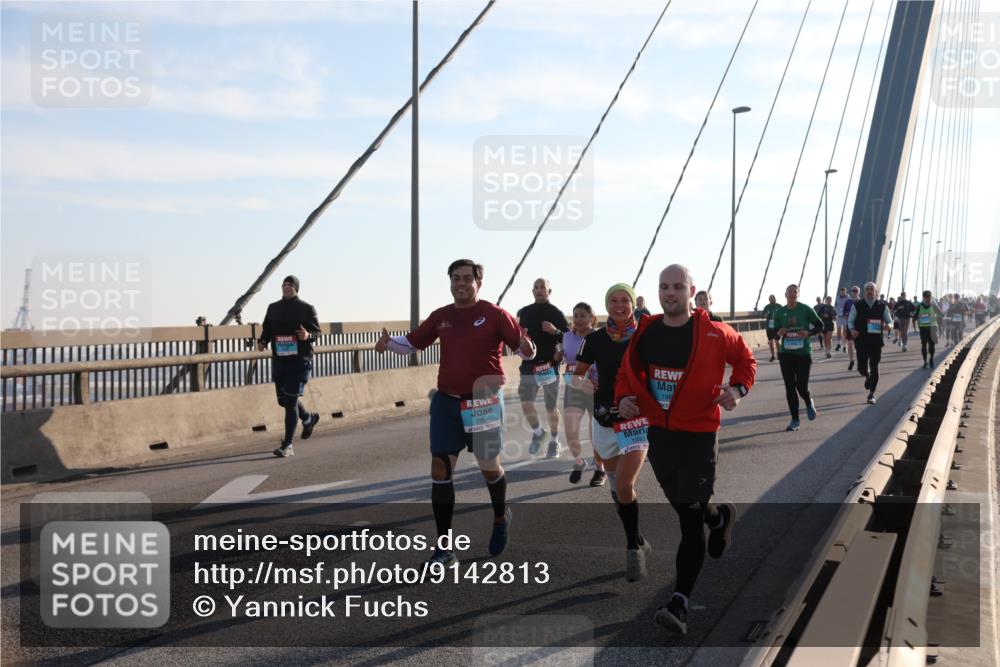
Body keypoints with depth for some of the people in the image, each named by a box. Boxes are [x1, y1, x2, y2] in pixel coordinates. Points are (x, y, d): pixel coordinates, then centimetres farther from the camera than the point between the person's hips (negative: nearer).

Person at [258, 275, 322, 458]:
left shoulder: (307, 309, -2)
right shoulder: (273, 308, 9)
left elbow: (317, 331, 0)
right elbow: (267, 330, 14)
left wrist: (308, 336, -22)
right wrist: (262, 342, -7)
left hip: (300, 361, -5)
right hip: (278, 360, 5)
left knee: (290, 401, -9)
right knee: (283, 400, 14)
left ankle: (287, 446, -3)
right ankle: (309, 418, 44)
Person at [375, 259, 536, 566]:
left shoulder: (494, 314, -6)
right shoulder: (441, 317, 6)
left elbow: (524, 347, -6)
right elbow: (412, 343, 14)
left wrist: (527, 349, -30)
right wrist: (389, 343, -6)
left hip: (484, 402, -3)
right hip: (446, 402, 4)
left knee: (489, 466, 10)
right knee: (440, 469, -2)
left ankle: (501, 518, 43)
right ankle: (444, 549, 4)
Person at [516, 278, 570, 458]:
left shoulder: (556, 313, 0)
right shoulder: (523, 313, 9)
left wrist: (556, 331, -21)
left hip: (550, 365, -2)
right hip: (529, 365, 2)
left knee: (551, 407, 4)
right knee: (526, 403, -8)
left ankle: (554, 441, 22)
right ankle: (537, 432, 17)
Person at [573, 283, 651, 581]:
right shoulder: (595, 339, 2)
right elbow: (576, 375, 10)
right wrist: (583, 383, -12)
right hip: (605, 420, 4)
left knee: (623, 485, -17)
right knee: (617, 486, 12)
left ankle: (633, 547, 1)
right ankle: (638, 543, 31)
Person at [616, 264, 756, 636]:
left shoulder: (712, 333, -10)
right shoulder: (645, 333, 1)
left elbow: (745, 358, 6)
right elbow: (629, 371, 14)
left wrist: (738, 387, -12)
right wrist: (624, 397, -6)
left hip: (698, 434, -5)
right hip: (657, 433, 5)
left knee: (690, 517, -7)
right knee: (682, 505, 19)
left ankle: (680, 603, 2)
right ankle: (718, 517, 54)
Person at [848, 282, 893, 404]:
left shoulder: (882, 306, 3)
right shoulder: (857, 305, 1)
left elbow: (890, 322, 7)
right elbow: (850, 321, 5)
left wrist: (887, 325, -17)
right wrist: (852, 329, -17)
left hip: (876, 342, 0)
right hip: (862, 341, 0)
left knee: (874, 368, -2)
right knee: (862, 367, -1)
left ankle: (871, 394, 10)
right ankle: (868, 377, 38)